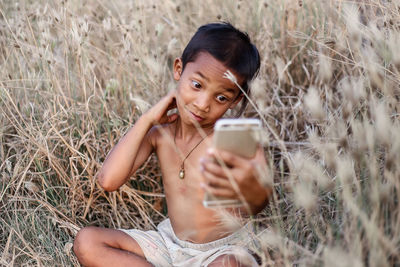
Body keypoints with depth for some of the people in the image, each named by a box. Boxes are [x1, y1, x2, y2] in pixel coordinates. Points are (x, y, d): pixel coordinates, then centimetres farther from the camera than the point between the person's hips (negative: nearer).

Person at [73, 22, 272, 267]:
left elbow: (260, 203, -35)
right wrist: (147, 120, -13)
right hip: (172, 244, 6)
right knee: (87, 242, -10)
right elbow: (109, 180, -14)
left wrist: (252, 190, -62)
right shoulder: (160, 132, -2)